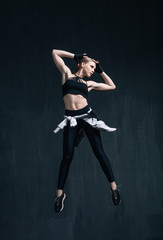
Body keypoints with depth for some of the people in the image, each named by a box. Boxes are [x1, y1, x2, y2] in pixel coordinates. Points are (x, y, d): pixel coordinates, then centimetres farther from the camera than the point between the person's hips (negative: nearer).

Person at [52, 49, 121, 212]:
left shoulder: (89, 84, 19)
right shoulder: (67, 74, 13)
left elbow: (112, 86, 29)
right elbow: (55, 53, 16)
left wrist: (101, 71, 27)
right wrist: (75, 56, 21)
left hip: (87, 116, 2)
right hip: (71, 119, -2)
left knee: (99, 152, -2)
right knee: (67, 156, -7)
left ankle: (113, 186, 4)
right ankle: (60, 193, 2)